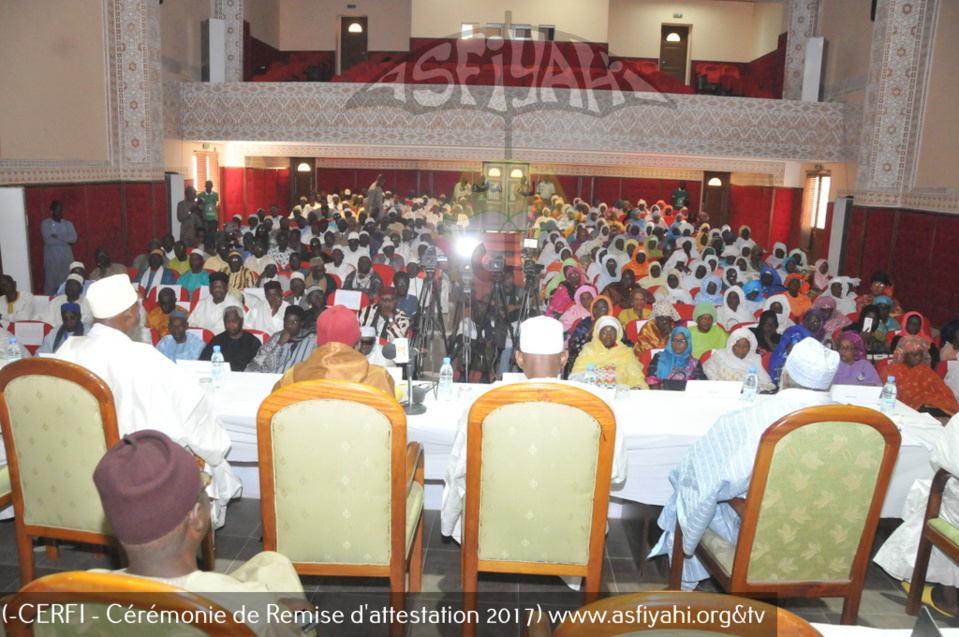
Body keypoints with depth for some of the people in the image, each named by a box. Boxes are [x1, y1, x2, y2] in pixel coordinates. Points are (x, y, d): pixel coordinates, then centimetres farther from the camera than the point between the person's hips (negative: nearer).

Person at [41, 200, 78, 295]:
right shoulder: (45, 223, 0)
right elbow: (48, 240, -14)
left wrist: (58, 236, -16)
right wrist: (65, 239, -9)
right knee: (51, 282, -2)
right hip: (52, 258, -3)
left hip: (66, 257, 3)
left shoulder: (68, 223, 9)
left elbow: (73, 238, -6)